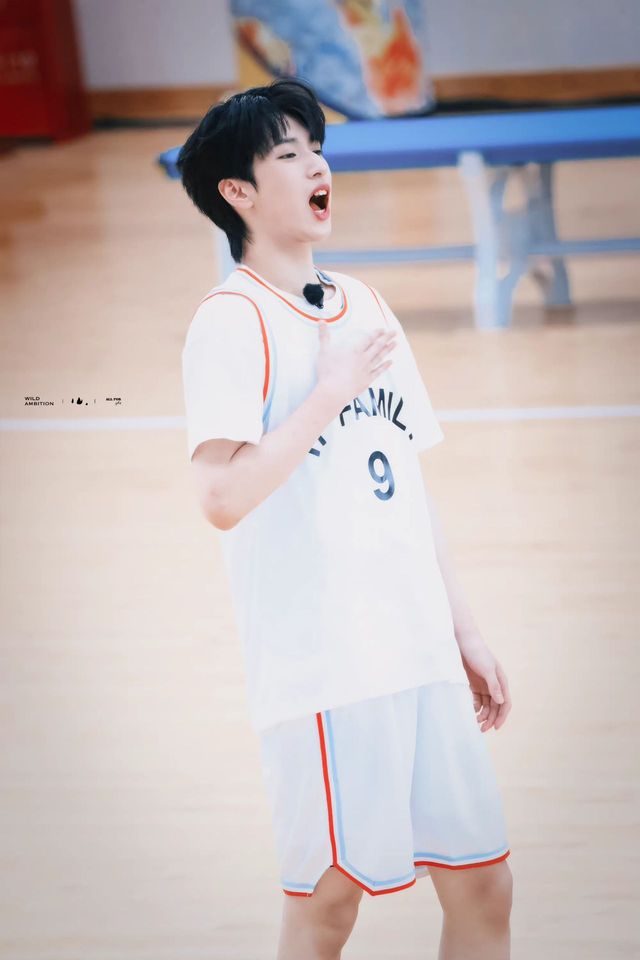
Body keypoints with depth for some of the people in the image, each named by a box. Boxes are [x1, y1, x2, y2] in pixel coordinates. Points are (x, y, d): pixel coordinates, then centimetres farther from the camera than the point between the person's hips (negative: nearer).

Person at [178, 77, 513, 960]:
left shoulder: (365, 306, 15)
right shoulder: (232, 320, -9)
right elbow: (223, 498, -20)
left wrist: (463, 630, 17)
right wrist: (330, 392, -16)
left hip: (421, 657, 7)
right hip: (323, 669, -7)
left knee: (482, 886, 9)